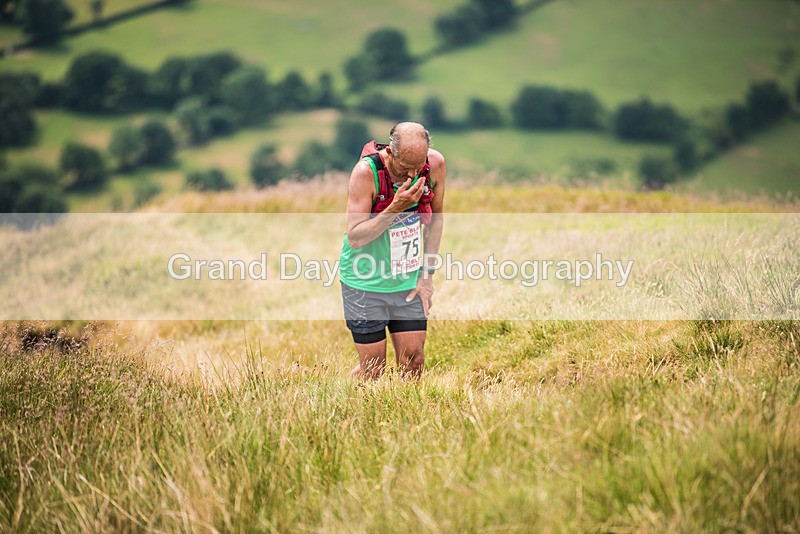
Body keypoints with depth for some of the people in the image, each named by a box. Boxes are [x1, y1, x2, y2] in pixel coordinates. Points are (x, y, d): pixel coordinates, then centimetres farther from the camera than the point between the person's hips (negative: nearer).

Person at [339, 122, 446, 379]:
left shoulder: (435, 164, -9)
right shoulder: (366, 172, -22)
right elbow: (355, 238, -21)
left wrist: (427, 274, 5)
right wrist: (395, 208, -31)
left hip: (409, 282, 4)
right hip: (367, 283, -4)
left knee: (413, 363, 2)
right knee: (372, 371, 1)